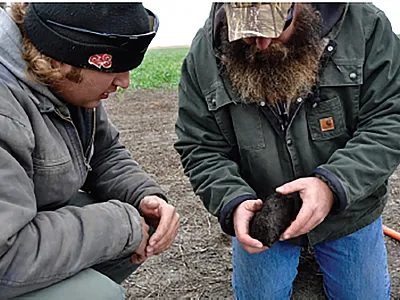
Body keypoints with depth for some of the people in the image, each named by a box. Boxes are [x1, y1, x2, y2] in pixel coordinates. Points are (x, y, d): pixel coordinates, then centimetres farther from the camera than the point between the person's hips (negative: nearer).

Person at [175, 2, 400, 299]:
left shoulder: (365, 26, -19)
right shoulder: (205, 55, -16)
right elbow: (200, 150, -12)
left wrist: (333, 184, -35)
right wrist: (234, 202, -29)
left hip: (349, 213, 0)